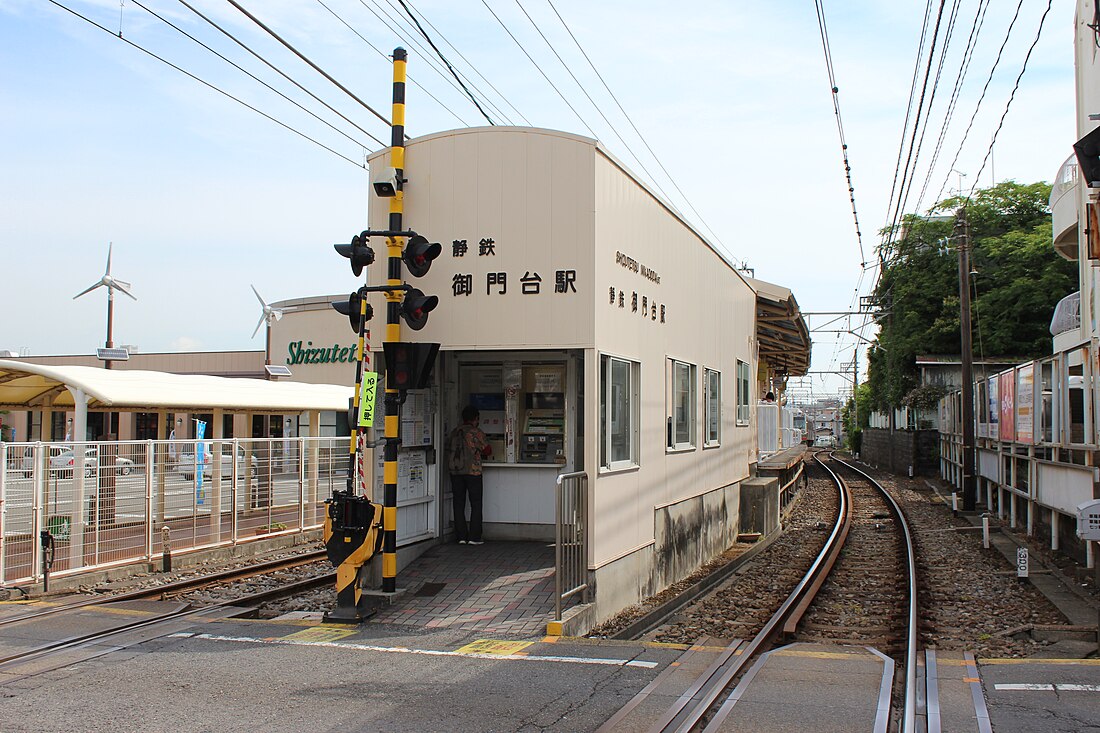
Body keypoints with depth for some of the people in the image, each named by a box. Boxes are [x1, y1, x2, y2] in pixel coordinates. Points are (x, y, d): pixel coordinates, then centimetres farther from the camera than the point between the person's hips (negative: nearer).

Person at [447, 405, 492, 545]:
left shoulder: (454, 432, 9)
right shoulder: (476, 433, -6)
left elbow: (449, 451, 12)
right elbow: (488, 451, -3)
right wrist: (480, 453, 21)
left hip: (455, 472, 4)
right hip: (472, 471, -4)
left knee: (458, 504, 8)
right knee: (476, 504, 3)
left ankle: (461, 536, 8)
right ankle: (474, 537, 0)